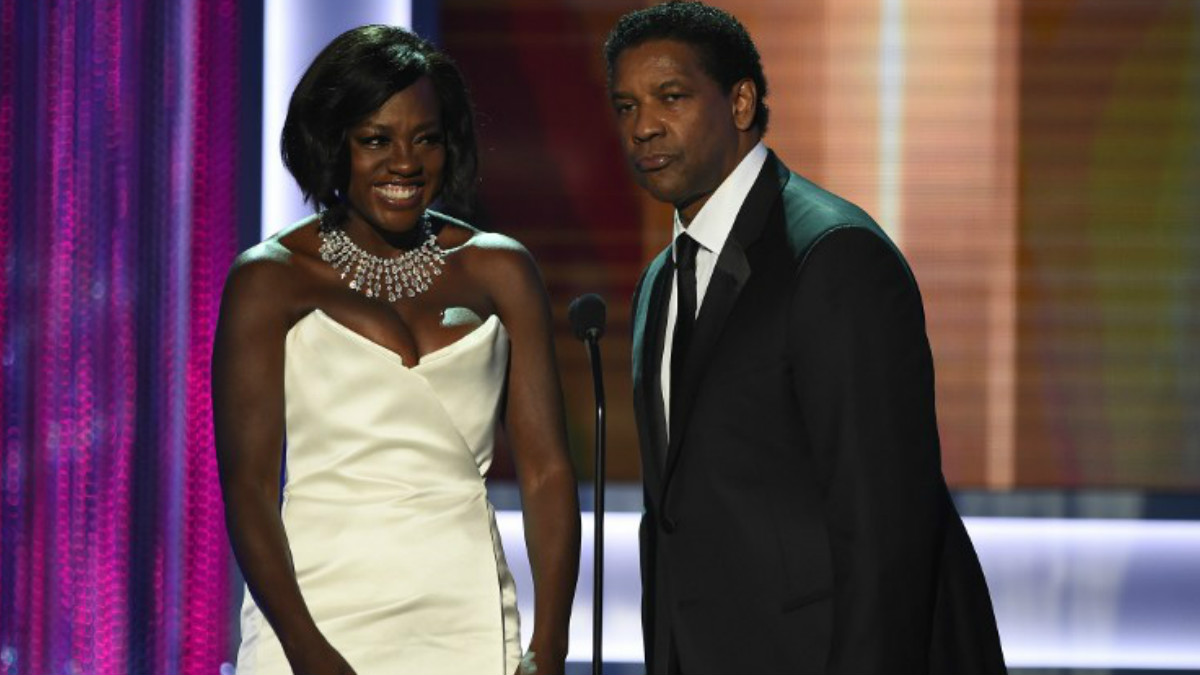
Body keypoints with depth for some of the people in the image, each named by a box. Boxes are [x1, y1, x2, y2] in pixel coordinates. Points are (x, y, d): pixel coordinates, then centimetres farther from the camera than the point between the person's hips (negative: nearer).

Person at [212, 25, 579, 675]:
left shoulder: (499, 271, 9)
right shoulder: (269, 280, 1)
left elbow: (547, 471, 5)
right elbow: (246, 481, -5)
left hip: (467, 621, 2)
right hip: (320, 615, -2)